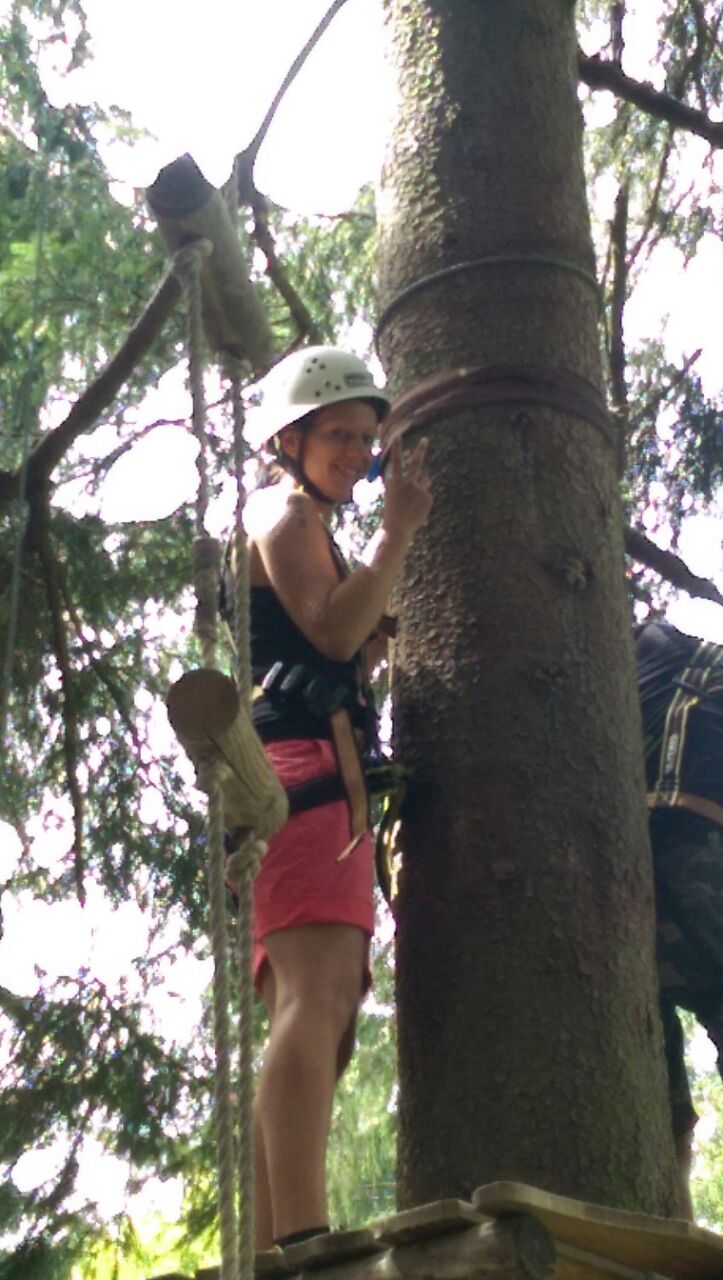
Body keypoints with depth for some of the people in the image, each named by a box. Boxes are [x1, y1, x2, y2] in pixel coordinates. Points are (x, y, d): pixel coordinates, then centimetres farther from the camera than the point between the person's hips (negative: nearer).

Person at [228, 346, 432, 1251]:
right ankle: (302, 1238, -40)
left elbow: (345, 644, 29)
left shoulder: (301, 526, 34)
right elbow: (333, 630, -10)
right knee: (320, 998, -27)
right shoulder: (284, 510, 5)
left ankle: (270, 1251, -6)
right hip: (305, 766, -10)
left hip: (294, 778, 10)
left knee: (306, 1019, 0)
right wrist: (399, 528, -8)